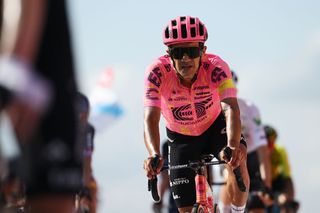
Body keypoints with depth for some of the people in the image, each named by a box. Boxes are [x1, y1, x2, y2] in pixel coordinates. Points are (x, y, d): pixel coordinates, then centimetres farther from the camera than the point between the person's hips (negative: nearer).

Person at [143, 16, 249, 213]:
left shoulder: (216, 68, -31)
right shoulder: (158, 73, -30)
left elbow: (230, 108, -43)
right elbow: (151, 118, -38)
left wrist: (233, 146, -62)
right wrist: (154, 155, -57)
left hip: (215, 126, -1)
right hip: (181, 137, 1)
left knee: (238, 158, -34)